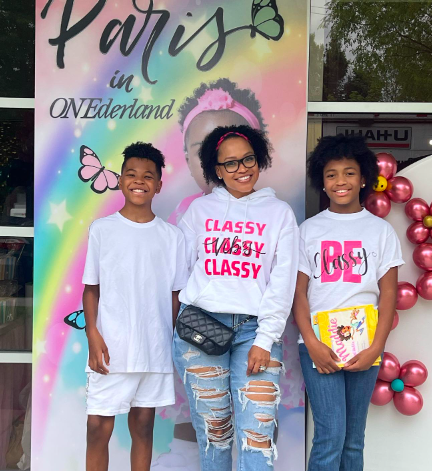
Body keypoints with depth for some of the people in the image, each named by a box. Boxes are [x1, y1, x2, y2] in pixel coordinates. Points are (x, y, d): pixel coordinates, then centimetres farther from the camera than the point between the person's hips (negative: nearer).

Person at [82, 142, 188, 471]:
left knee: (143, 426, 11)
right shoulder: (102, 229, 2)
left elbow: (176, 294, 8)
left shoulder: (172, 236, 5)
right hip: (111, 348, -1)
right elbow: (91, 288, 3)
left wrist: (174, 342, 4)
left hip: (155, 350, 1)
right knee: (98, 427, 1)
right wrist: (93, 335, -7)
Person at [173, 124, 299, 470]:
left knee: (257, 432, -8)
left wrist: (265, 339, -6)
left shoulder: (280, 213, 9)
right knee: (213, 429, 6)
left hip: (255, 329, -1)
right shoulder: (200, 209, 13)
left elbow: (283, 282, 2)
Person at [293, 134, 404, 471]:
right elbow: (299, 292, 2)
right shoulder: (309, 230, 5)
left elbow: (388, 293, 3)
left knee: (354, 440, 10)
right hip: (318, 346, -1)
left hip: (364, 347, 1)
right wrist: (312, 344, -9)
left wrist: (376, 348, -7)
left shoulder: (381, 230, 6)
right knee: (331, 436, -8)